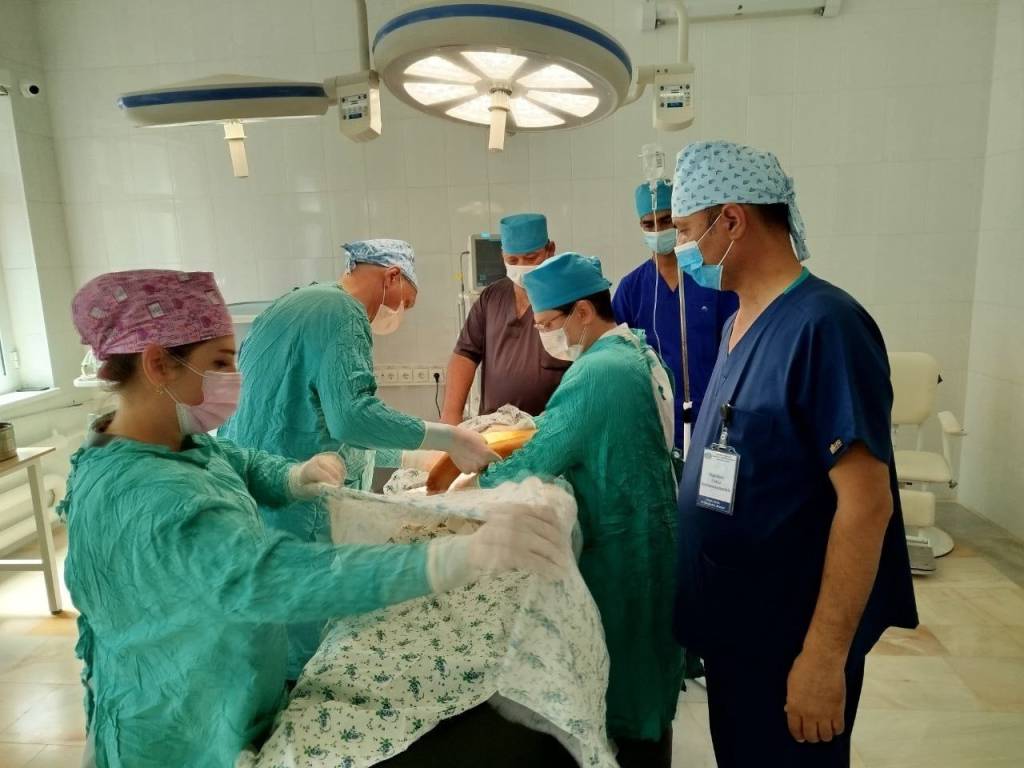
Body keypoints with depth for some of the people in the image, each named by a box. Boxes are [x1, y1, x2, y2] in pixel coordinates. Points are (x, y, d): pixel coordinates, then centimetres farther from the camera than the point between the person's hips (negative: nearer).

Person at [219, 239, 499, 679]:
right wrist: (449, 439, -17)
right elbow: (352, 416, -26)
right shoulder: (341, 313, -12)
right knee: (305, 667, 4)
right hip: (294, 517, -10)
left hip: (246, 495, 10)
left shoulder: (291, 306, 19)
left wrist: (413, 456, 21)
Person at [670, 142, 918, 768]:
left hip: (791, 638, -8)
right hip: (733, 623, 8)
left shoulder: (823, 324, -21)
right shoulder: (743, 320, 5)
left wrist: (824, 656, -22)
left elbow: (866, 503, -24)